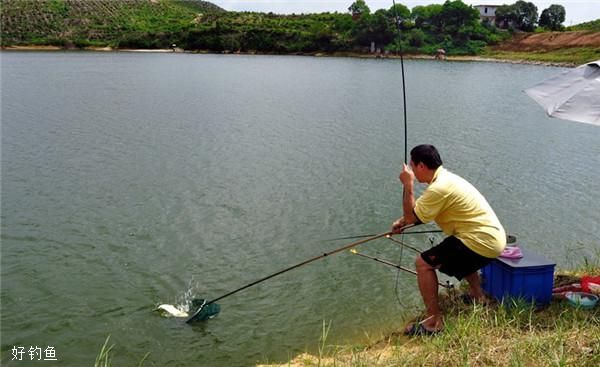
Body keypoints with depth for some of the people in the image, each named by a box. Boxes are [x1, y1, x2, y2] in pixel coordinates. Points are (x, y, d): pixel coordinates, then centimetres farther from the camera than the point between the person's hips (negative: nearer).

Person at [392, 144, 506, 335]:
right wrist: (402, 222, 10)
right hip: (495, 238, 10)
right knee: (460, 254, 40)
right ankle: (477, 295, 43)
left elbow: (412, 217, -14)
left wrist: (408, 185, -9)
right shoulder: (447, 178, 13)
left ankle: (434, 321, -9)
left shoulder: (439, 187, -19)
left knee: (424, 263, -10)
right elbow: (419, 212, 22)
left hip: (482, 242, -10)